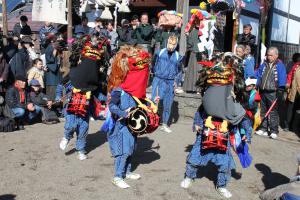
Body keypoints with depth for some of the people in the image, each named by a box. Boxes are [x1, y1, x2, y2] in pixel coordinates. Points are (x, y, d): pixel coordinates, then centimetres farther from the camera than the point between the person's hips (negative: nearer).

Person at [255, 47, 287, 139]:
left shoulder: (280, 65, -2)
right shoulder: (264, 65, 13)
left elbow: (282, 79, -8)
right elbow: (258, 75, 18)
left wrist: (280, 90, -15)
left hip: (272, 93, -6)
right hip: (263, 92, 6)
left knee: (273, 112, -6)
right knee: (263, 111, 10)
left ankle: (274, 131, -1)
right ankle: (263, 129, 19)